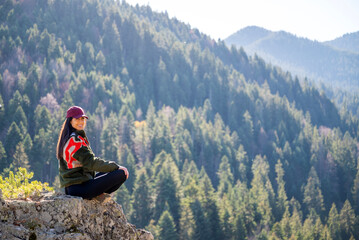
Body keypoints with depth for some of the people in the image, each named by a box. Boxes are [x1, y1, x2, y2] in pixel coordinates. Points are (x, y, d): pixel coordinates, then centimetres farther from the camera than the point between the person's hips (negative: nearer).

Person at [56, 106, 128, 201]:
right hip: (78, 188, -10)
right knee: (122, 173, -16)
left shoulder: (67, 138, 16)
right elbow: (91, 162, -19)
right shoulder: (75, 139, -16)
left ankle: (98, 193, 6)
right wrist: (116, 167, -10)